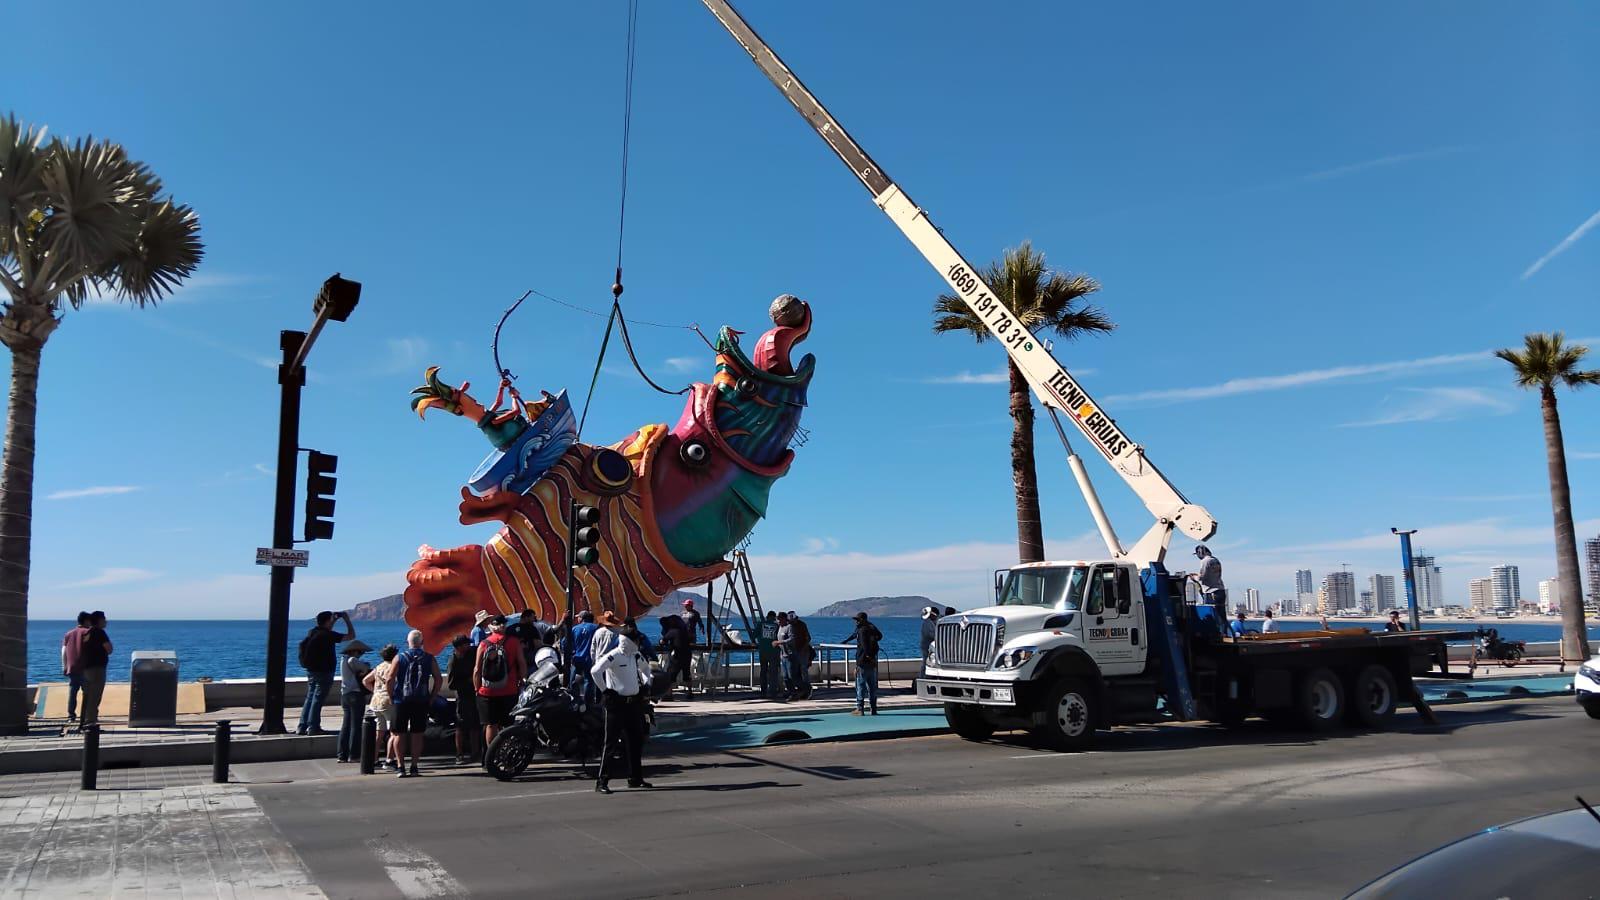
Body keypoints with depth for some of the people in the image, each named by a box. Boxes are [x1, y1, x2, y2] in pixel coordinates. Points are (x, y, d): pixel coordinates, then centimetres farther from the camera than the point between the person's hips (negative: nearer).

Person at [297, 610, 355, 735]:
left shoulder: (312, 632, 7)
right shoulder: (328, 635, -16)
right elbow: (351, 636, -12)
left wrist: (334, 619, 23)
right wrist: (347, 619, -4)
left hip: (311, 671, 8)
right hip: (324, 672, -8)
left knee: (309, 698, 12)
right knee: (318, 700, -4)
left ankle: (302, 727, 13)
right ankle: (313, 728, -2)